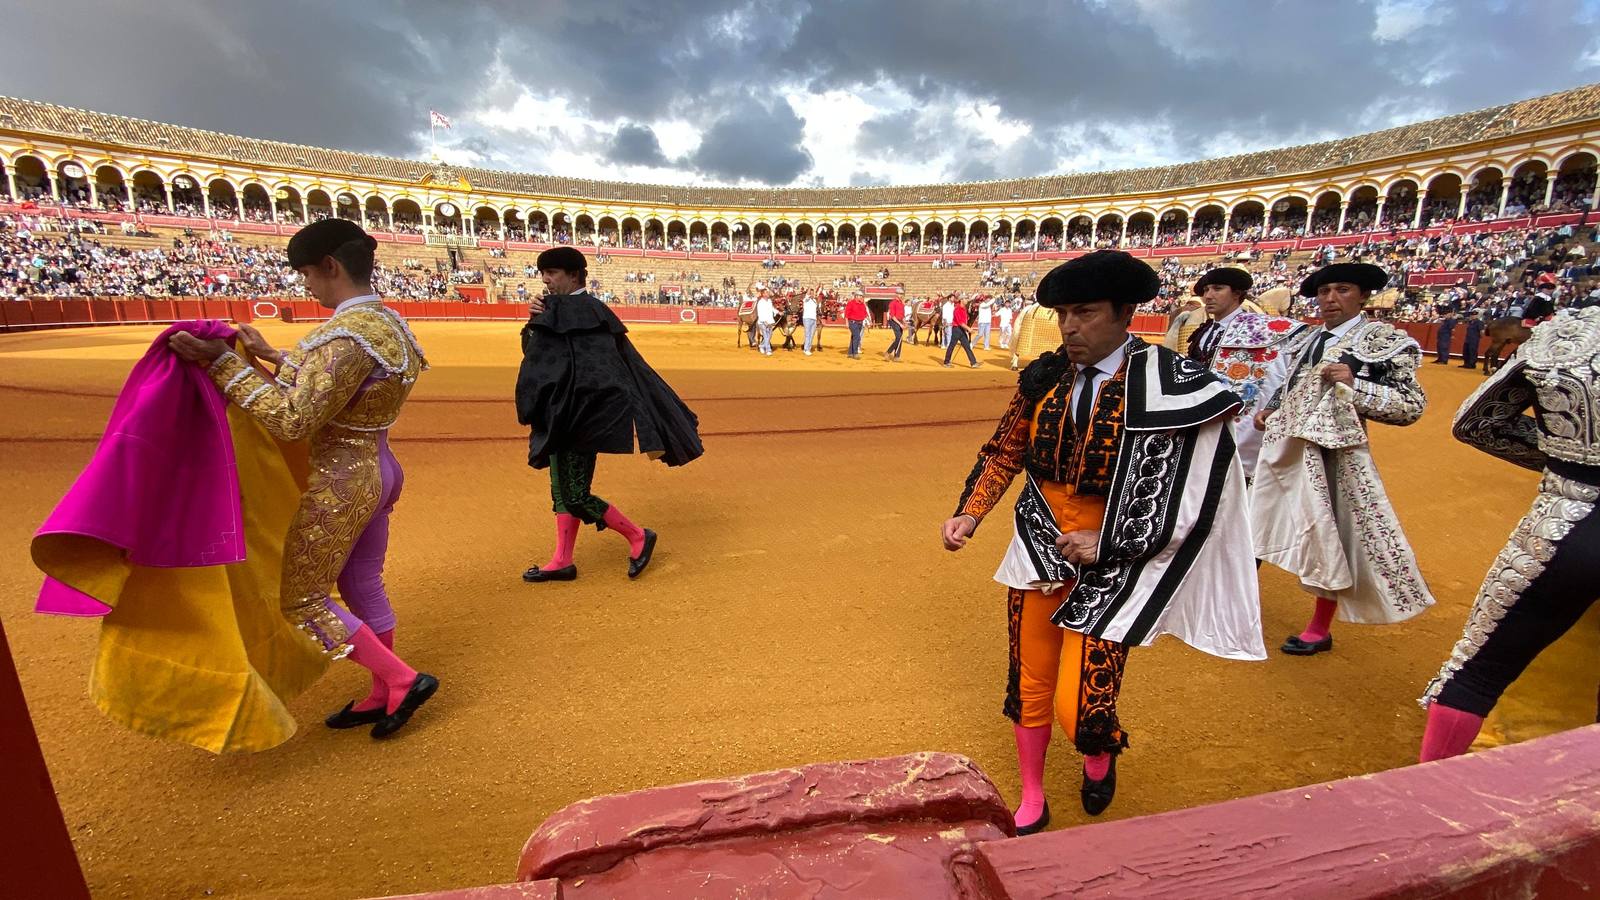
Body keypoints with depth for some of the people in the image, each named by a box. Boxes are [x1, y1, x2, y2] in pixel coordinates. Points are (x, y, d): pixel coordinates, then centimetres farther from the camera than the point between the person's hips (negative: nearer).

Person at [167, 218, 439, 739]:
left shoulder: (347, 335, -24)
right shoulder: (387, 322, 5)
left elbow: (292, 420, -27)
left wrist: (221, 363, -22)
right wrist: (271, 357, 19)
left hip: (337, 484, -9)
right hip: (377, 470, 9)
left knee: (302, 600, 8)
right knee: (363, 587, 19)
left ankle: (403, 680, 10)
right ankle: (382, 696, 33)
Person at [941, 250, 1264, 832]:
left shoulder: (1171, 388, -14)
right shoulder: (1045, 376, -2)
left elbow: (1194, 498, -12)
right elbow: (1004, 452, 5)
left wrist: (1106, 544, -15)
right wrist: (970, 512, -9)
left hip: (1111, 565, -4)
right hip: (1039, 549, 4)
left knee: (1080, 706, -2)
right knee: (1028, 685, 14)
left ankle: (1100, 758, 39)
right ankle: (1031, 800, 40)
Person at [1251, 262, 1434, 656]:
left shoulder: (1383, 340, -3)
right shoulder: (1306, 339, 14)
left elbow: (1412, 404, -8)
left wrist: (1353, 384, -18)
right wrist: (1267, 410, 10)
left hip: (1330, 453, -6)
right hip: (1283, 446, 6)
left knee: (1328, 535, 3)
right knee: (1257, 522, 11)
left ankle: (1320, 629, 20)